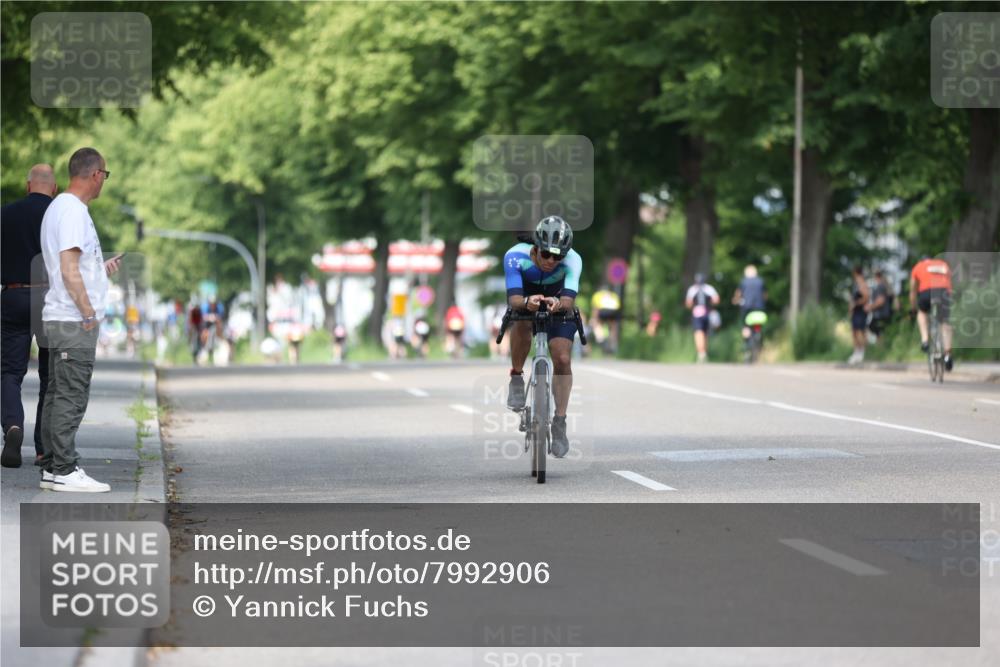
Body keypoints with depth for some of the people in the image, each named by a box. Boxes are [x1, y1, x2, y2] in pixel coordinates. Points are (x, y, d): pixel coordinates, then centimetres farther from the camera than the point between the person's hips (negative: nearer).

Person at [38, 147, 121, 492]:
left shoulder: (59, 207, 17)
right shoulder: (73, 211, -15)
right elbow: (70, 272, -21)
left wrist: (101, 267, 25)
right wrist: (88, 313, -17)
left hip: (59, 320, 10)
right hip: (74, 321, -10)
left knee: (59, 394, 12)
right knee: (71, 396, -9)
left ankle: (52, 467, 15)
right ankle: (64, 471, -8)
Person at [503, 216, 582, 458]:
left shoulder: (572, 260, -33)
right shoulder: (516, 256, -34)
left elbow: (568, 300, -44)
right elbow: (514, 298, -43)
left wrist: (558, 303, -67)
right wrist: (527, 302, -65)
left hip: (558, 305, 1)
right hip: (524, 300, -1)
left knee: (562, 360, -14)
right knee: (521, 324, -35)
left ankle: (559, 423, -1)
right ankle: (516, 379, -13)